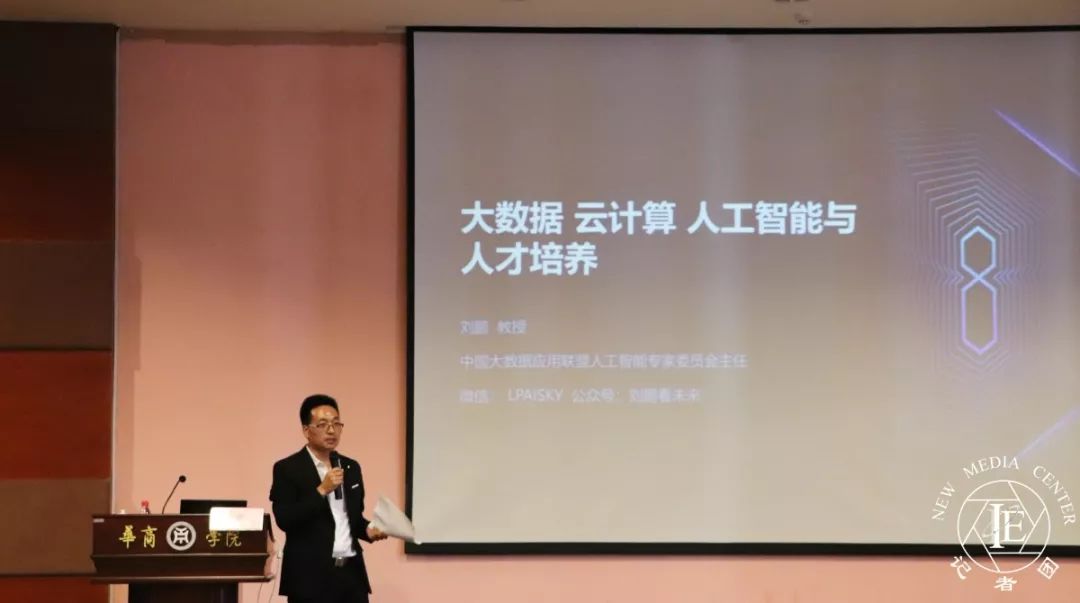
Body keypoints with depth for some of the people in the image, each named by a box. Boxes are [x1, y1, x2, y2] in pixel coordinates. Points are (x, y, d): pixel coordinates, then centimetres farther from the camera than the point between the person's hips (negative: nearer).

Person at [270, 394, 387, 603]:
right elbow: (285, 520, -14)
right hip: (310, 576, -5)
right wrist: (322, 490, -18)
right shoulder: (288, 469, -4)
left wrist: (368, 530, 1)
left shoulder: (351, 468, 15)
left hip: (351, 573, 5)